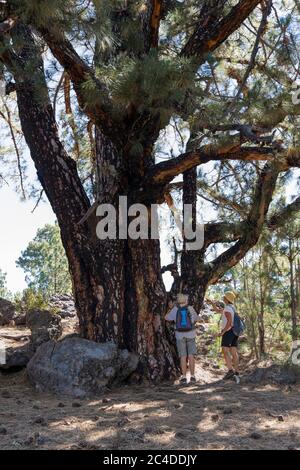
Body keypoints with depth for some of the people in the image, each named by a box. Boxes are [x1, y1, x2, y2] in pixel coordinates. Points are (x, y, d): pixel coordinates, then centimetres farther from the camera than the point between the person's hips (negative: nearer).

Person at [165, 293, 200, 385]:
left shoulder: (175, 309, -2)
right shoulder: (190, 309, -1)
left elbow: (167, 318, 13)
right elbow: (196, 319, 16)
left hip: (180, 335, 0)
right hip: (190, 334, 0)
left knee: (183, 357, 3)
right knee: (191, 356, 6)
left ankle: (184, 377, 1)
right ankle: (192, 377, 5)